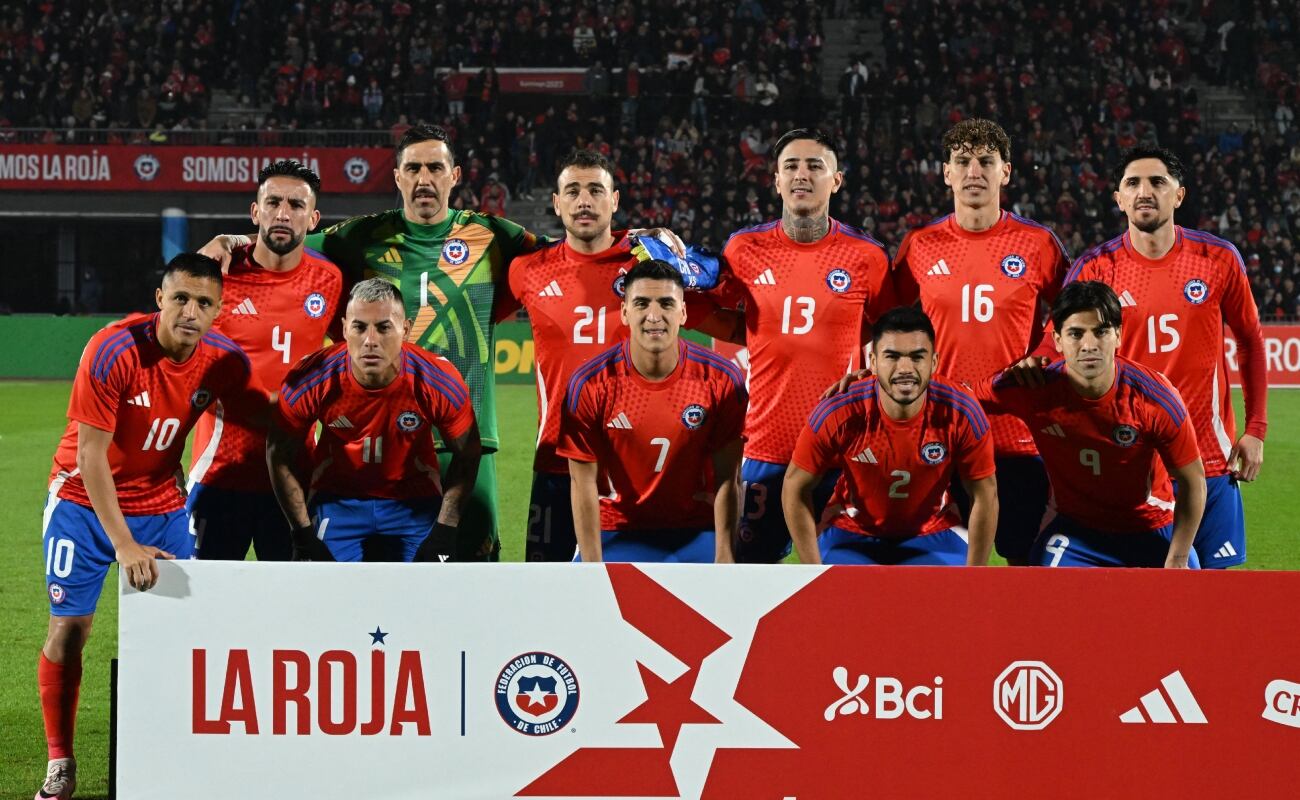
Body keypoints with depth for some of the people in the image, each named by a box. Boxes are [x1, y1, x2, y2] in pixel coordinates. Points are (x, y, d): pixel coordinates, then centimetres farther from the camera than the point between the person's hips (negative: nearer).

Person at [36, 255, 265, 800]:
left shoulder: (225, 361, -13)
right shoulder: (112, 352, -25)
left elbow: (261, 428, 0)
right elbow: (91, 455, -23)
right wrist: (124, 545, -28)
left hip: (162, 504, 3)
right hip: (85, 500, -3)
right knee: (69, 626, -4)